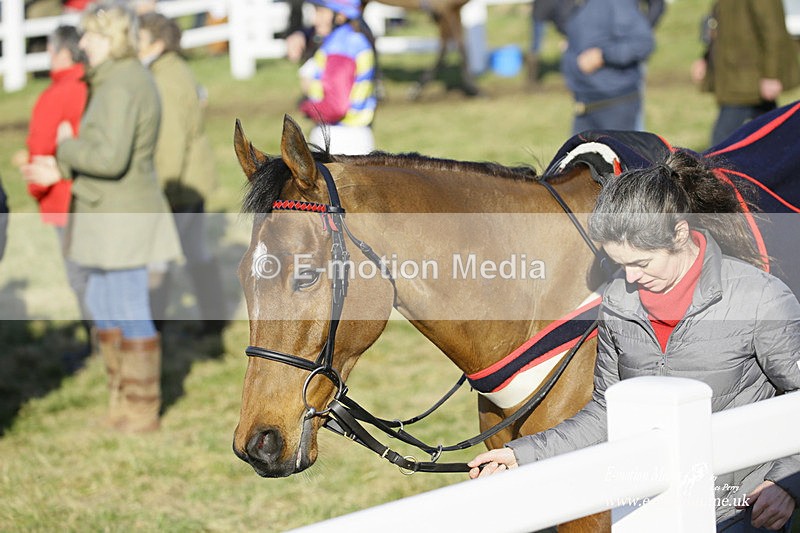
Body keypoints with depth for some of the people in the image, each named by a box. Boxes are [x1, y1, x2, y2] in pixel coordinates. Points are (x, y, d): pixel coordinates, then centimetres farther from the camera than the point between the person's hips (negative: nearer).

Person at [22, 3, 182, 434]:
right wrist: (63, 171, 13)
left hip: (121, 218, -10)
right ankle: (122, 395, 28)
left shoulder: (120, 88, -20)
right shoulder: (127, 79, 13)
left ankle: (143, 411, 10)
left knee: (130, 311, 0)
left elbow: (110, 158, -29)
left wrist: (67, 148, -11)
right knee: (101, 303, 19)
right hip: (115, 211, 10)